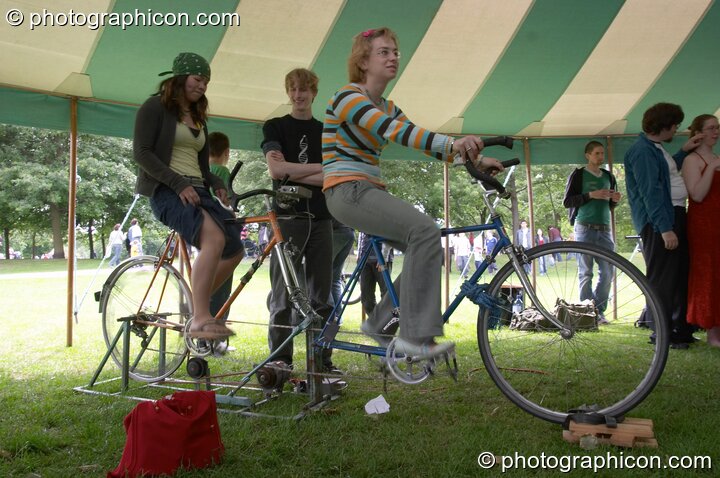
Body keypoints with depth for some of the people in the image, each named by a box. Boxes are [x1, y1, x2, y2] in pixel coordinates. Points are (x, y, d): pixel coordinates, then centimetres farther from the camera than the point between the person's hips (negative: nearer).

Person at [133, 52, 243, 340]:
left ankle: (195, 307, 12)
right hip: (167, 190, -8)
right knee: (215, 239, -32)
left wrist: (217, 184, 1)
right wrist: (179, 184, -19)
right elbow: (141, 153, -9)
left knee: (234, 251, -1)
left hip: (196, 191, 8)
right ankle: (200, 320, -32)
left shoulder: (198, 118, 23)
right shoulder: (155, 107, 1)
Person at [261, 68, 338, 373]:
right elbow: (276, 170, -9)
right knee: (283, 296, -4)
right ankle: (280, 360, 4)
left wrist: (291, 171, -10)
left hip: (321, 219, 3)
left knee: (321, 296, 5)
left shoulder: (326, 132, 15)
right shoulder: (275, 127, 7)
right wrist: (320, 168, -7)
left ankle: (323, 359, 11)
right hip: (288, 217, -3)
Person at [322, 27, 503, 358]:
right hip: (347, 192, -9)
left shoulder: (387, 107, 17)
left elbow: (425, 142, 7)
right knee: (425, 230, -25)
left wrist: (476, 159, -7)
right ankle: (414, 336, -22)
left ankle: (380, 323, 10)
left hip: (369, 192, 9)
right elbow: (396, 132, -26)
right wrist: (454, 143, -38)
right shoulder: (348, 97, -9)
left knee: (429, 250, 0)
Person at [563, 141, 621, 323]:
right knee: (585, 272, -2)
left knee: (607, 272, 1)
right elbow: (567, 201, -5)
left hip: (605, 228, 5)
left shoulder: (608, 176, 17)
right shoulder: (578, 175, 2)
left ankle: (599, 311, 12)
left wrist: (615, 200, 1)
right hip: (585, 228, -5)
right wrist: (591, 195, -15)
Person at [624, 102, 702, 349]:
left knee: (680, 275, 15)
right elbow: (650, 191, -22)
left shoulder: (655, 148, 18)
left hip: (674, 216, 11)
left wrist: (684, 151, 24)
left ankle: (680, 328, 24)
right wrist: (665, 228, -25)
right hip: (658, 221, -11)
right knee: (662, 278, -7)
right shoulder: (642, 150, -15)